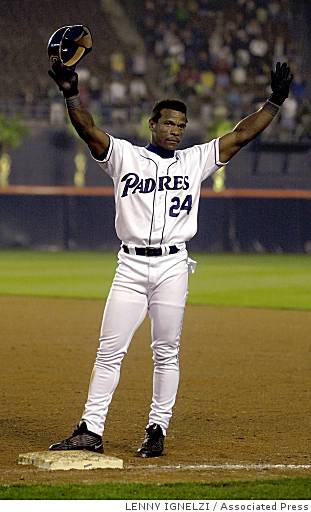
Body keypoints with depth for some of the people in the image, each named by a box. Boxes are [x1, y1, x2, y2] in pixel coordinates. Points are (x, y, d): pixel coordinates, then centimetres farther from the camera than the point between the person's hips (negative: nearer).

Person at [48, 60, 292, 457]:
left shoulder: (195, 160, 11)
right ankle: (90, 431, -3)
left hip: (173, 267, 1)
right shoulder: (124, 156, 6)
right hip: (131, 266, -1)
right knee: (109, 350, -2)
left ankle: (157, 429, 11)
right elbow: (89, 131, -7)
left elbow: (240, 136, 7)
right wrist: (71, 94, -23)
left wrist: (275, 101, 0)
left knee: (166, 353, 3)